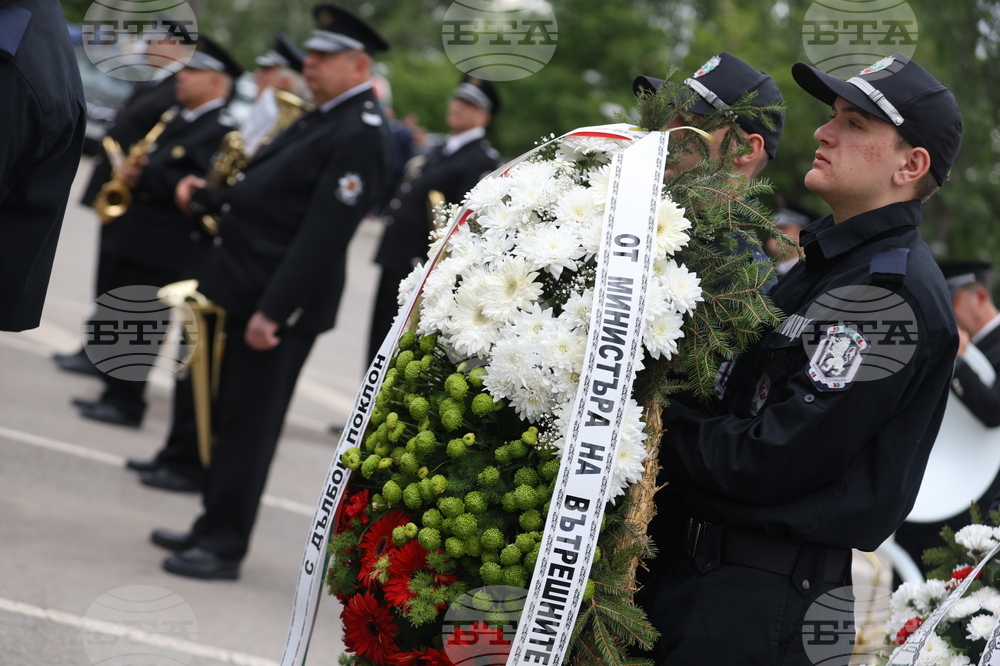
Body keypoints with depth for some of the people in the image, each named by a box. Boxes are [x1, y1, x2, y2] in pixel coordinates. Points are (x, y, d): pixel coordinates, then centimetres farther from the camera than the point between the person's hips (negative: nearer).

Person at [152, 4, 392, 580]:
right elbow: (263, 193, 21)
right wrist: (208, 197, 6)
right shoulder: (325, 118, 14)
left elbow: (324, 234, -23)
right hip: (248, 291, 9)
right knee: (231, 415, 16)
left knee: (249, 422, -3)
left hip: (282, 304, -9)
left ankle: (225, 547, 5)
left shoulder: (360, 136, -17)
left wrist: (272, 311, -25)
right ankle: (214, 527, 27)